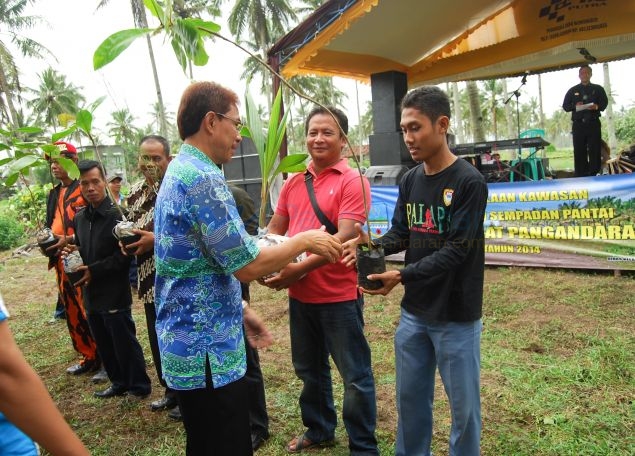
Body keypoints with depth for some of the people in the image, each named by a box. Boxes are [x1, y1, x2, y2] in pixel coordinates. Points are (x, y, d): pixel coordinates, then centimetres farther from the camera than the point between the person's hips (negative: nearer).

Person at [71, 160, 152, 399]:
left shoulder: (116, 214, -15)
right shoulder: (80, 218, 8)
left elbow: (125, 255, -19)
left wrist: (94, 270, -18)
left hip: (114, 293, -7)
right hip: (91, 293, 7)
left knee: (125, 344, 4)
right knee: (105, 345, 18)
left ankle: (139, 387, 20)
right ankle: (119, 383, 34)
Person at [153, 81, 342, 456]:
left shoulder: (179, 172, 11)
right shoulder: (203, 178, -21)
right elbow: (246, 265, -22)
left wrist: (240, 310, 17)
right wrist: (304, 241, -8)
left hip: (189, 343, 10)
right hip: (208, 352, -10)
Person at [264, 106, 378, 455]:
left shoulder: (352, 182, -11)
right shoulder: (293, 183, 8)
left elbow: (344, 237, -21)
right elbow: (274, 230, 10)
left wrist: (299, 269, -27)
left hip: (339, 296, -6)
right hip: (300, 296, 7)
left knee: (355, 375, 8)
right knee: (309, 369, 23)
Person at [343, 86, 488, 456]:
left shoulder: (469, 182, -16)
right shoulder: (410, 180, 5)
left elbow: (458, 250, -20)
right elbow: (400, 233, 8)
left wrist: (402, 277, -27)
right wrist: (371, 245, -13)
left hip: (456, 315, -6)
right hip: (414, 311, 6)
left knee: (463, 403, 11)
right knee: (410, 395, 20)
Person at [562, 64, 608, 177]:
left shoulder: (598, 89, 13)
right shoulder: (572, 90, 13)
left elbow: (604, 103, 6)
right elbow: (565, 106, 9)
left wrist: (596, 106, -15)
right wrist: (575, 106, -11)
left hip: (594, 124, 0)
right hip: (578, 124, 0)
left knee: (595, 150, -4)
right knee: (579, 151, -2)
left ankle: (594, 175, -1)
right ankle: (580, 176, 0)